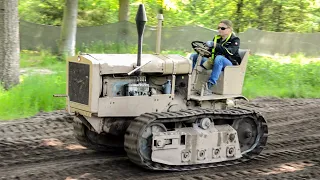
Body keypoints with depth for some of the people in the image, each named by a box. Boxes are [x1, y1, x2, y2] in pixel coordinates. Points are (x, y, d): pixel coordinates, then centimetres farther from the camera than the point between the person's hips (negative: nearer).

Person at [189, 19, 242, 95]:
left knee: (219, 58, -41)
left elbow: (230, 52, -22)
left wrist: (215, 45, -34)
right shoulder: (216, 38, 16)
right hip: (213, 62, 7)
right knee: (194, 56, -1)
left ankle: (210, 84, -49)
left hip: (230, 64, -7)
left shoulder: (235, 40, -2)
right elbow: (210, 53, 14)